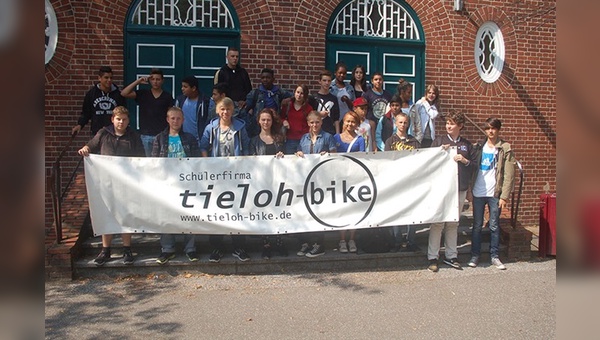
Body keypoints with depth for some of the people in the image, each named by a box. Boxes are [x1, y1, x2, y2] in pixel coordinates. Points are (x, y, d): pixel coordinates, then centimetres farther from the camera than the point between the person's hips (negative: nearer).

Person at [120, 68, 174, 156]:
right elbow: (124, 93, -5)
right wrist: (138, 82, -8)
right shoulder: (142, 94, 6)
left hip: (162, 135, -1)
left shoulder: (167, 96, 5)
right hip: (146, 135, 1)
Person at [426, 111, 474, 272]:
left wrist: (465, 161, -8)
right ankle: (432, 257, 3)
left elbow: (474, 165, 10)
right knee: (437, 222, -4)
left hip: (460, 188, 3)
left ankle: (451, 256, 20)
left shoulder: (466, 144, 12)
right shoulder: (439, 140, 4)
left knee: (453, 223, 11)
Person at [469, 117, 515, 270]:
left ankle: (494, 256, 14)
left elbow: (509, 174, -5)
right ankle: (475, 255, 15)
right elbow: (472, 168, 7)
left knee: (494, 226, 4)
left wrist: (504, 196, -11)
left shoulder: (505, 149, -1)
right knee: (477, 225, 7)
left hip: (495, 194, -2)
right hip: (478, 193, 2)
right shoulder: (478, 147, 8)